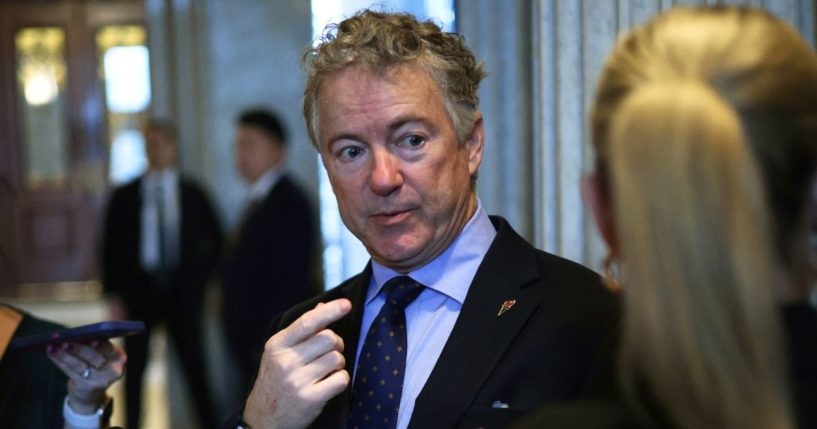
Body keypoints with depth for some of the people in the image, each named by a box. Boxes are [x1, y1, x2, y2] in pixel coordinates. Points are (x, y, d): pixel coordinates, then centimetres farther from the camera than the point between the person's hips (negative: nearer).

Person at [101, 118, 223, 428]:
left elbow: (215, 238, 15)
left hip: (183, 289, 0)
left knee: (195, 365, 0)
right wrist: (114, 294, -3)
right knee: (134, 367, 4)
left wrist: (202, 274, 5)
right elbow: (111, 247, 4)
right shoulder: (125, 196, 4)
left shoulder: (192, 194, 6)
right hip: (139, 289, 0)